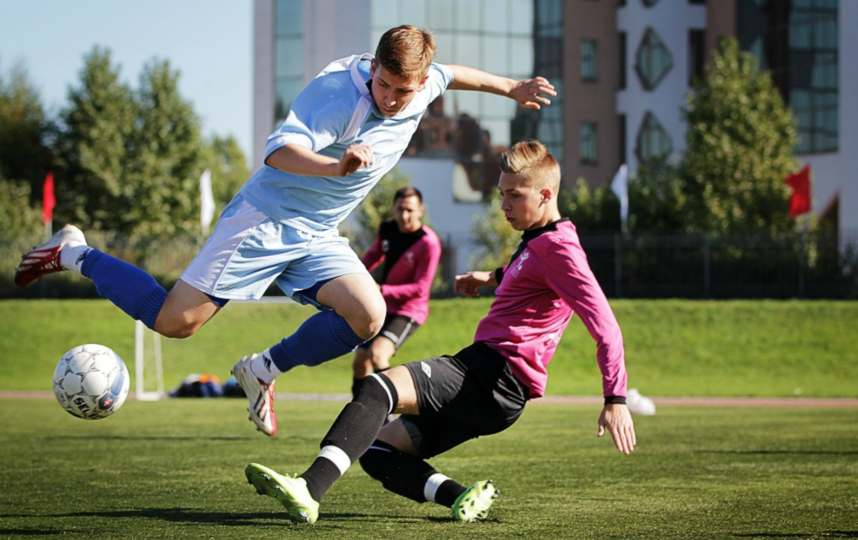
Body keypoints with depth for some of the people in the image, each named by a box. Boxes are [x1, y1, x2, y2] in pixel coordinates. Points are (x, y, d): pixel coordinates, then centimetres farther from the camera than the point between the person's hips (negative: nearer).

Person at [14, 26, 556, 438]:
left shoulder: (422, 87, -2)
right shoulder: (338, 94, -26)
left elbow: (450, 73, 23)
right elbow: (279, 152, -38)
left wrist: (510, 87, 30)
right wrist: (336, 166, -54)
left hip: (317, 235, 7)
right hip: (266, 218, -7)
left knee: (368, 316, -16)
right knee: (175, 320, -11)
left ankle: (265, 370, 5)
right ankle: (74, 254, 12)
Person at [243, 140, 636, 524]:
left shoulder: (558, 246, -9)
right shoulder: (537, 240, 23)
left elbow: (604, 325, -18)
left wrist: (615, 398, -24)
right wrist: (494, 278, 46)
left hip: (496, 375, -11)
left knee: (378, 388, -30)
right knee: (377, 452, 6)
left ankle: (308, 489, -47)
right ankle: (461, 497, -15)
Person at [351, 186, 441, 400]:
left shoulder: (428, 243, -22)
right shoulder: (387, 229, -2)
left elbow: (420, 289, -22)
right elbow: (373, 255, 20)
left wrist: (382, 290, -28)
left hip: (409, 312, -7)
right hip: (382, 309, 7)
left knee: (377, 354, -30)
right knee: (360, 362, 13)